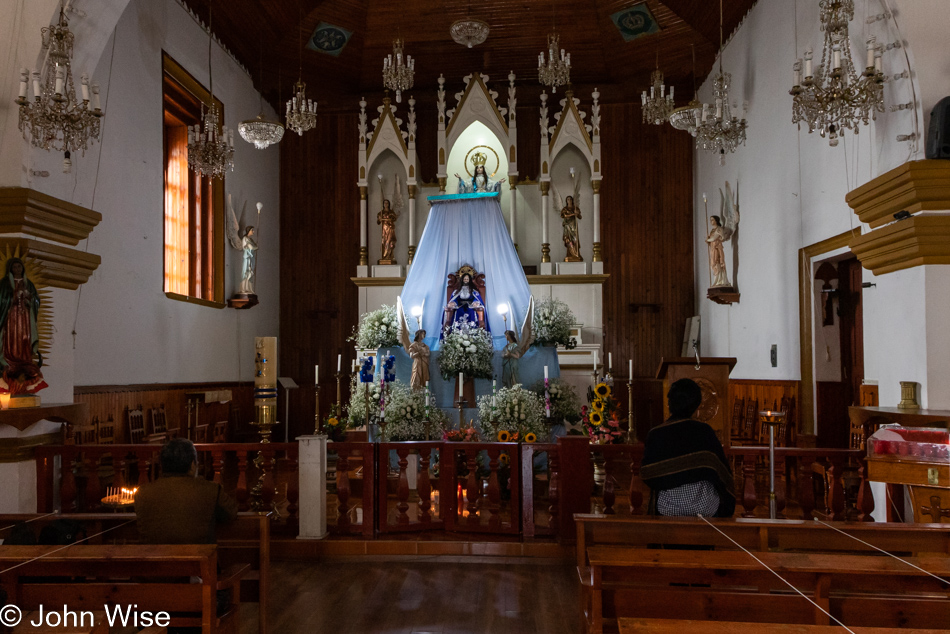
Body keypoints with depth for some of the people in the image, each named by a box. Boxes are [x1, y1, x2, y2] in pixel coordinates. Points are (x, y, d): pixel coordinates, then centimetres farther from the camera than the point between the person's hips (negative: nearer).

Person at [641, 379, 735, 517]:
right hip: (706, 508, 1)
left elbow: (647, 476, -2)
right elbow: (722, 471, -1)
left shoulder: (656, 435, -8)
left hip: (668, 510, 0)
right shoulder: (705, 431, -6)